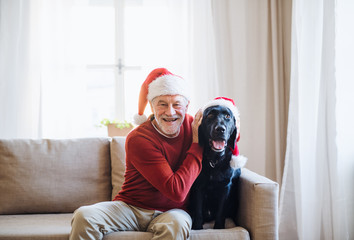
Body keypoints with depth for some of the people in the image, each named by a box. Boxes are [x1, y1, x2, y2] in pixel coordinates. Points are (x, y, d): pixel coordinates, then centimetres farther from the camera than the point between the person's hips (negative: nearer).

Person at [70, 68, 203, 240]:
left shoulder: (192, 124, -1)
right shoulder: (138, 139, -17)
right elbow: (176, 191, -22)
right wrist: (197, 144, -14)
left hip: (171, 212, 2)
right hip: (131, 207, -2)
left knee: (175, 225, -36)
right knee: (84, 216, -27)